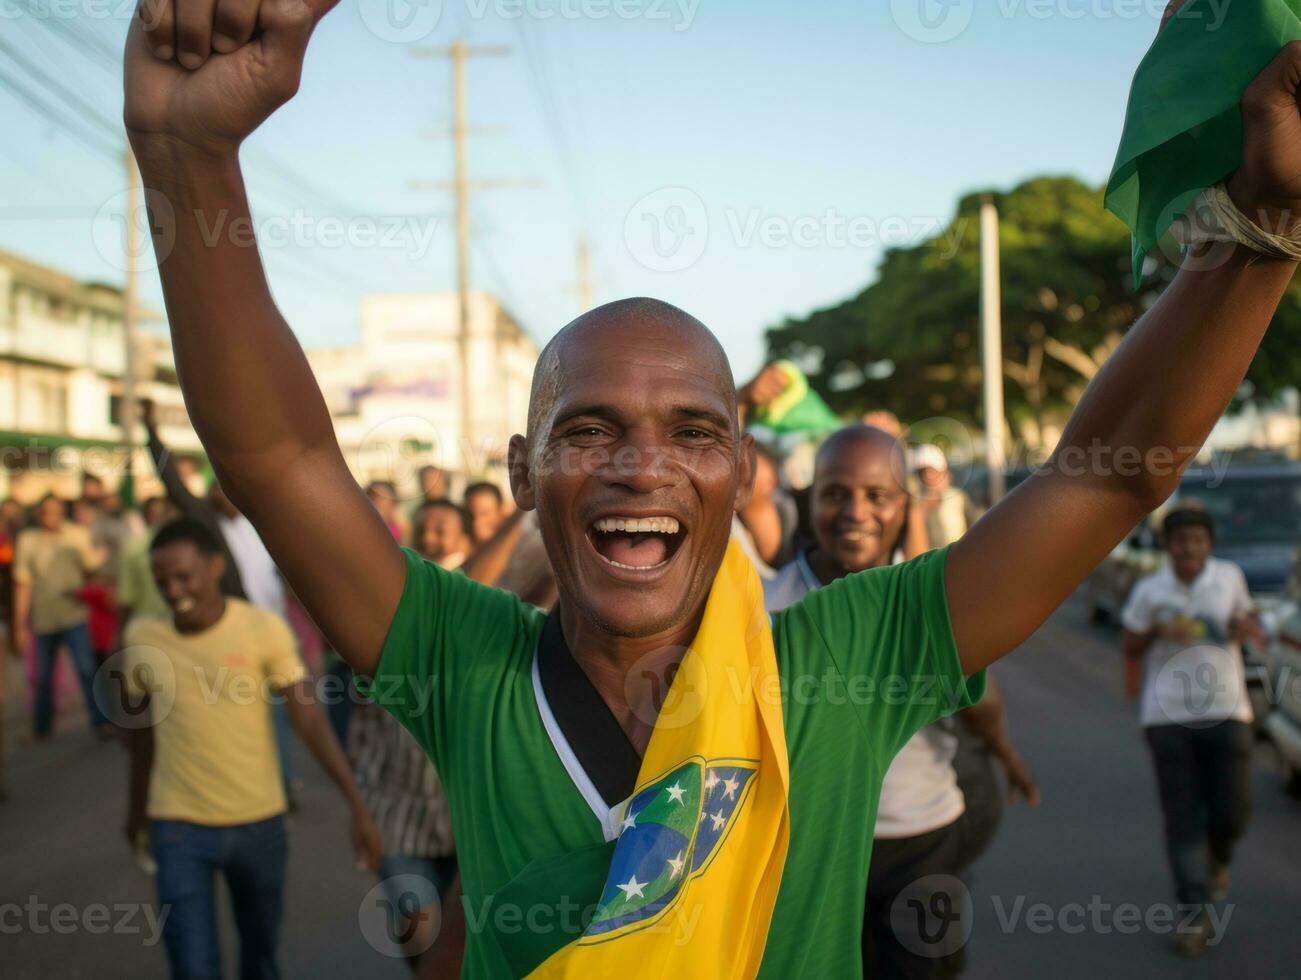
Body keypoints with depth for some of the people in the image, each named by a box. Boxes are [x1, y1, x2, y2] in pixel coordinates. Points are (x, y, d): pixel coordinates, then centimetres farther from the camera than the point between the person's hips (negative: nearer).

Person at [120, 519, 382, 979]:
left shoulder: (264, 629, -13)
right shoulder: (142, 636, -5)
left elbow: (310, 720, -13)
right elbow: (141, 730, 9)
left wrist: (358, 806, -19)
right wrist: (136, 808, 21)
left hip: (259, 821, 0)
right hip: (178, 827, 0)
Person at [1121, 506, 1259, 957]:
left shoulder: (1230, 577, 5)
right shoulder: (1149, 590, 2)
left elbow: (1251, 623, 19)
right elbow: (1130, 649, 10)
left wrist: (1247, 627, -6)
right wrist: (1157, 631, -11)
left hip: (1226, 711, 1)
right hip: (1168, 716, -1)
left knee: (1232, 811, -2)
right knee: (1183, 819, -2)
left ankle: (1217, 861, 34)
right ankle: (1197, 915, 5)